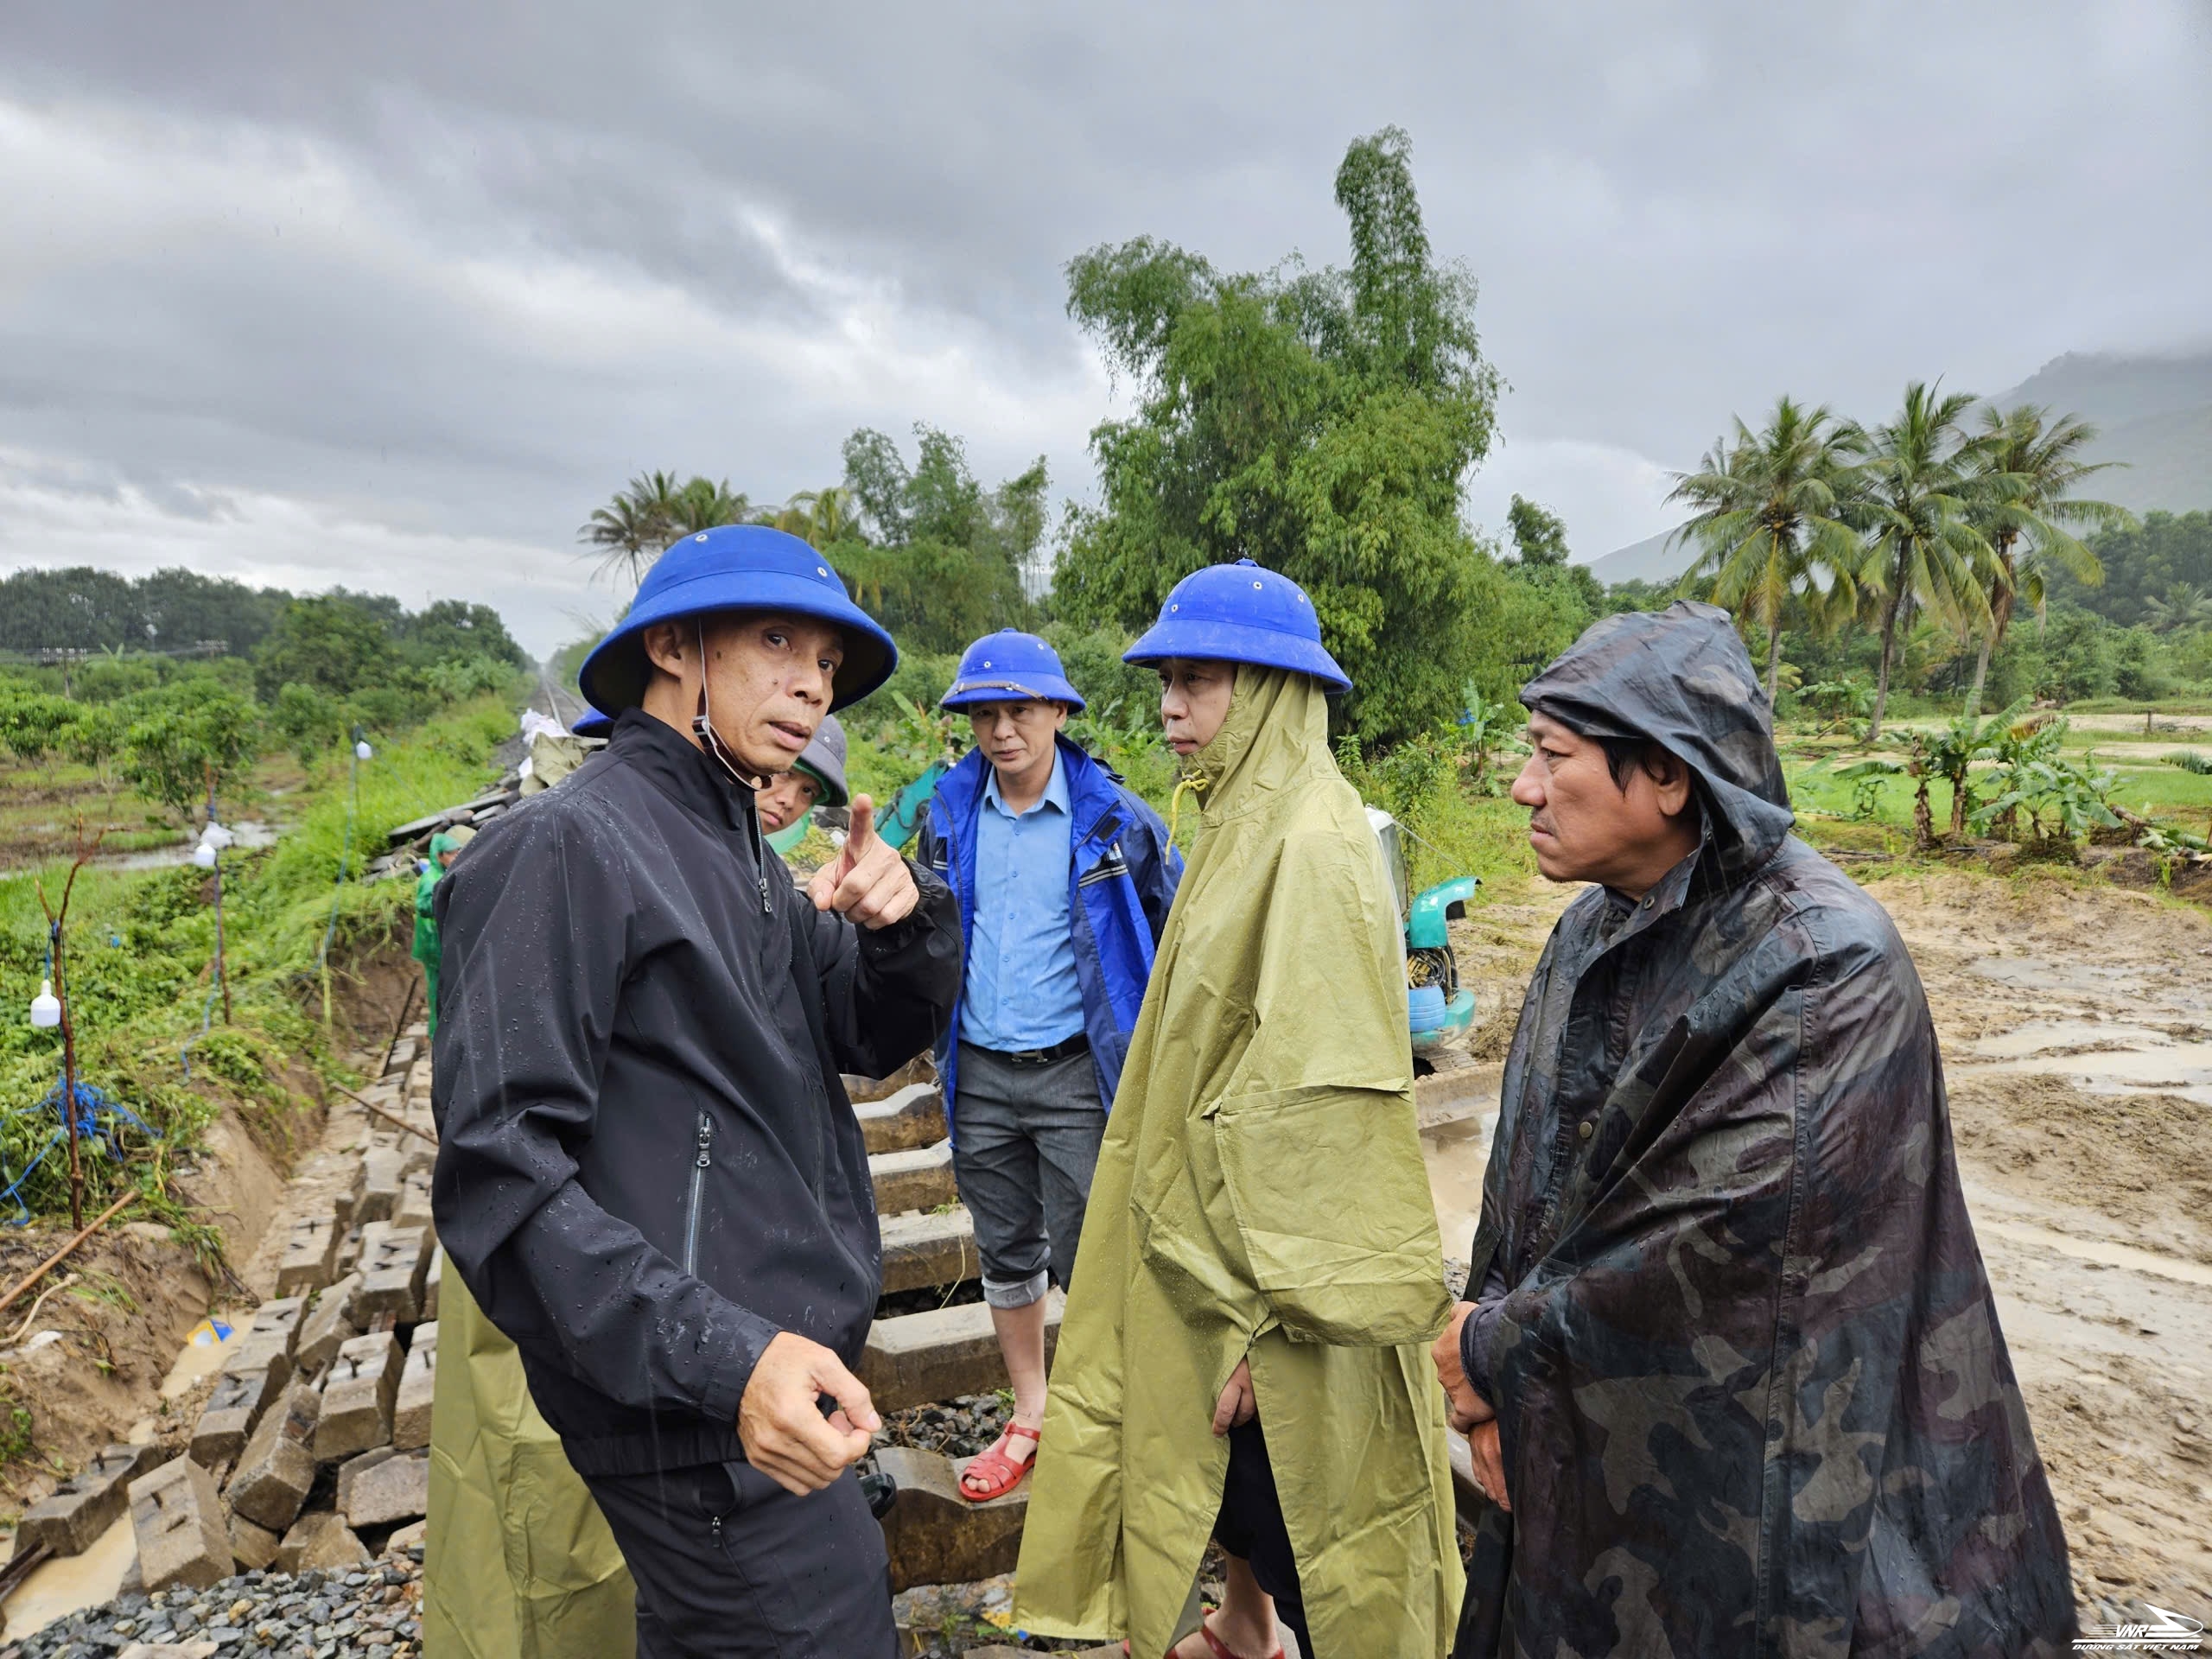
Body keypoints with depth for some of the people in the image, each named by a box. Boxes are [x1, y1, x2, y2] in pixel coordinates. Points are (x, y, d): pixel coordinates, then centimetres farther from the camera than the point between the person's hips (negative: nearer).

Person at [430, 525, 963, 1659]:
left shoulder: (736, 856, 11)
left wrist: (906, 919, -10)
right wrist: (720, 1356, -29)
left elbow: (879, 1036, 11)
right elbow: (503, 1174, -21)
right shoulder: (568, 847, -16)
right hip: (711, 1435, -8)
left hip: (780, 1378, 9)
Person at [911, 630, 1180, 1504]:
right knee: (1006, 1251, 16)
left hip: (1076, 1071, -4)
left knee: (1087, 1257, 0)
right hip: (979, 1072, 4)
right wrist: (934, 1031, 12)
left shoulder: (1114, 819, -7)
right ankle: (1030, 1415, 33)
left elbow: (1173, 936, 2)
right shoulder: (949, 816, 4)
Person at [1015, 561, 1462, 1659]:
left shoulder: (1312, 850, -22)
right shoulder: (1241, 828, 7)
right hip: (1215, 1237, 9)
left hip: (1278, 1274, -9)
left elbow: (1319, 1101, -24)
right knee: (1229, 1481, 24)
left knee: (1296, 1512, 8)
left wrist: (1272, 1315, -21)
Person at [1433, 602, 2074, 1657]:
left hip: (1758, 1480, -6)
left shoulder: (1827, 966, -24)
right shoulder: (1592, 932, -1)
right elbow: (1524, 1172, 3)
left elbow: (1719, 1247, -26)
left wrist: (1498, 1348, -15)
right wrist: (1496, 1387, -6)